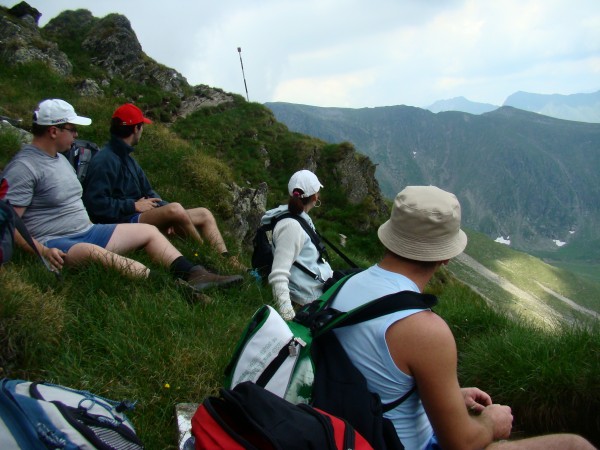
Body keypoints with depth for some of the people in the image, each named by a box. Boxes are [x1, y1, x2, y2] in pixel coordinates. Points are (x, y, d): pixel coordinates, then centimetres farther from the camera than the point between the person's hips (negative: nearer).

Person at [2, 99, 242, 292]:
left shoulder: (60, 159, 18)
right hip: (54, 244, -10)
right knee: (94, 253, -40)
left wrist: (89, 225, 17)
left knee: (149, 231, 3)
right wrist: (43, 252, -28)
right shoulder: (23, 167, -13)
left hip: (87, 232, 10)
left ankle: (195, 276, -9)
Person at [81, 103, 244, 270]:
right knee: (175, 209, -34)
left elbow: (148, 192, 16)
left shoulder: (127, 159, 18)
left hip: (139, 216, 10)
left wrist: (167, 212, -3)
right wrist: (134, 206, -17)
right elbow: (95, 204, -23)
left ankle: (227, 261, -11)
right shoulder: (105, 161, -13)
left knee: (204, 214, 4)